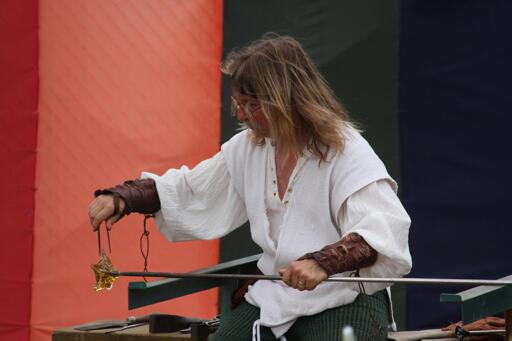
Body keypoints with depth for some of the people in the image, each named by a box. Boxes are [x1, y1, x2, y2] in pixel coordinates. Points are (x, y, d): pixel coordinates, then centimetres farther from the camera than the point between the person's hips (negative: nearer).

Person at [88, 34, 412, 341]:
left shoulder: (346, 151, -17)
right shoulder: (248, 147, 6)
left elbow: (385, 230, -29)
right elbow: (189, 190, 17)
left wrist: (324, 262, -44)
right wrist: (123, 197, 1)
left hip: (346, 301, -6)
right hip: (274, 296, 6)